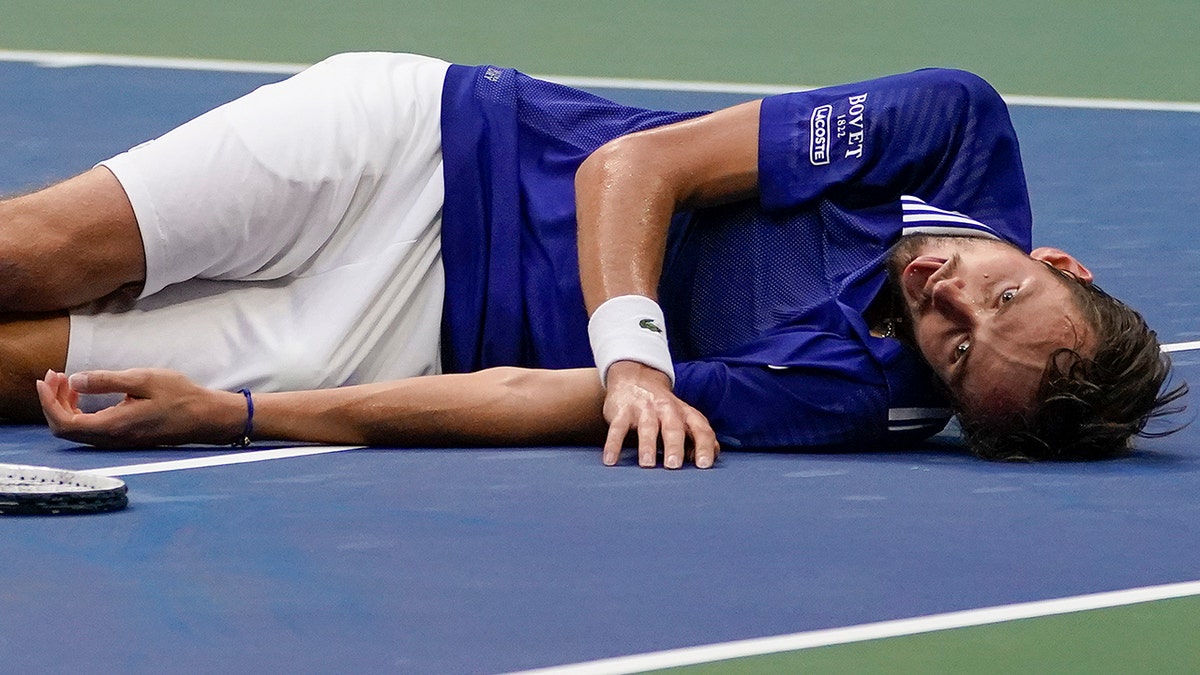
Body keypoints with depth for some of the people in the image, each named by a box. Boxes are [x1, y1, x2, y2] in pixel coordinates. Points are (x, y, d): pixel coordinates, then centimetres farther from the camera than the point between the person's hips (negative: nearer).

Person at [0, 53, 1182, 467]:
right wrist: (631, 347, -28)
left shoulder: (863, 403, -20)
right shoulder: (958, 129, -14)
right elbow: (634, 163, -9)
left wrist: (226, 417, -25)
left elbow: (536, 404, -24)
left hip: (428, 335, -1)